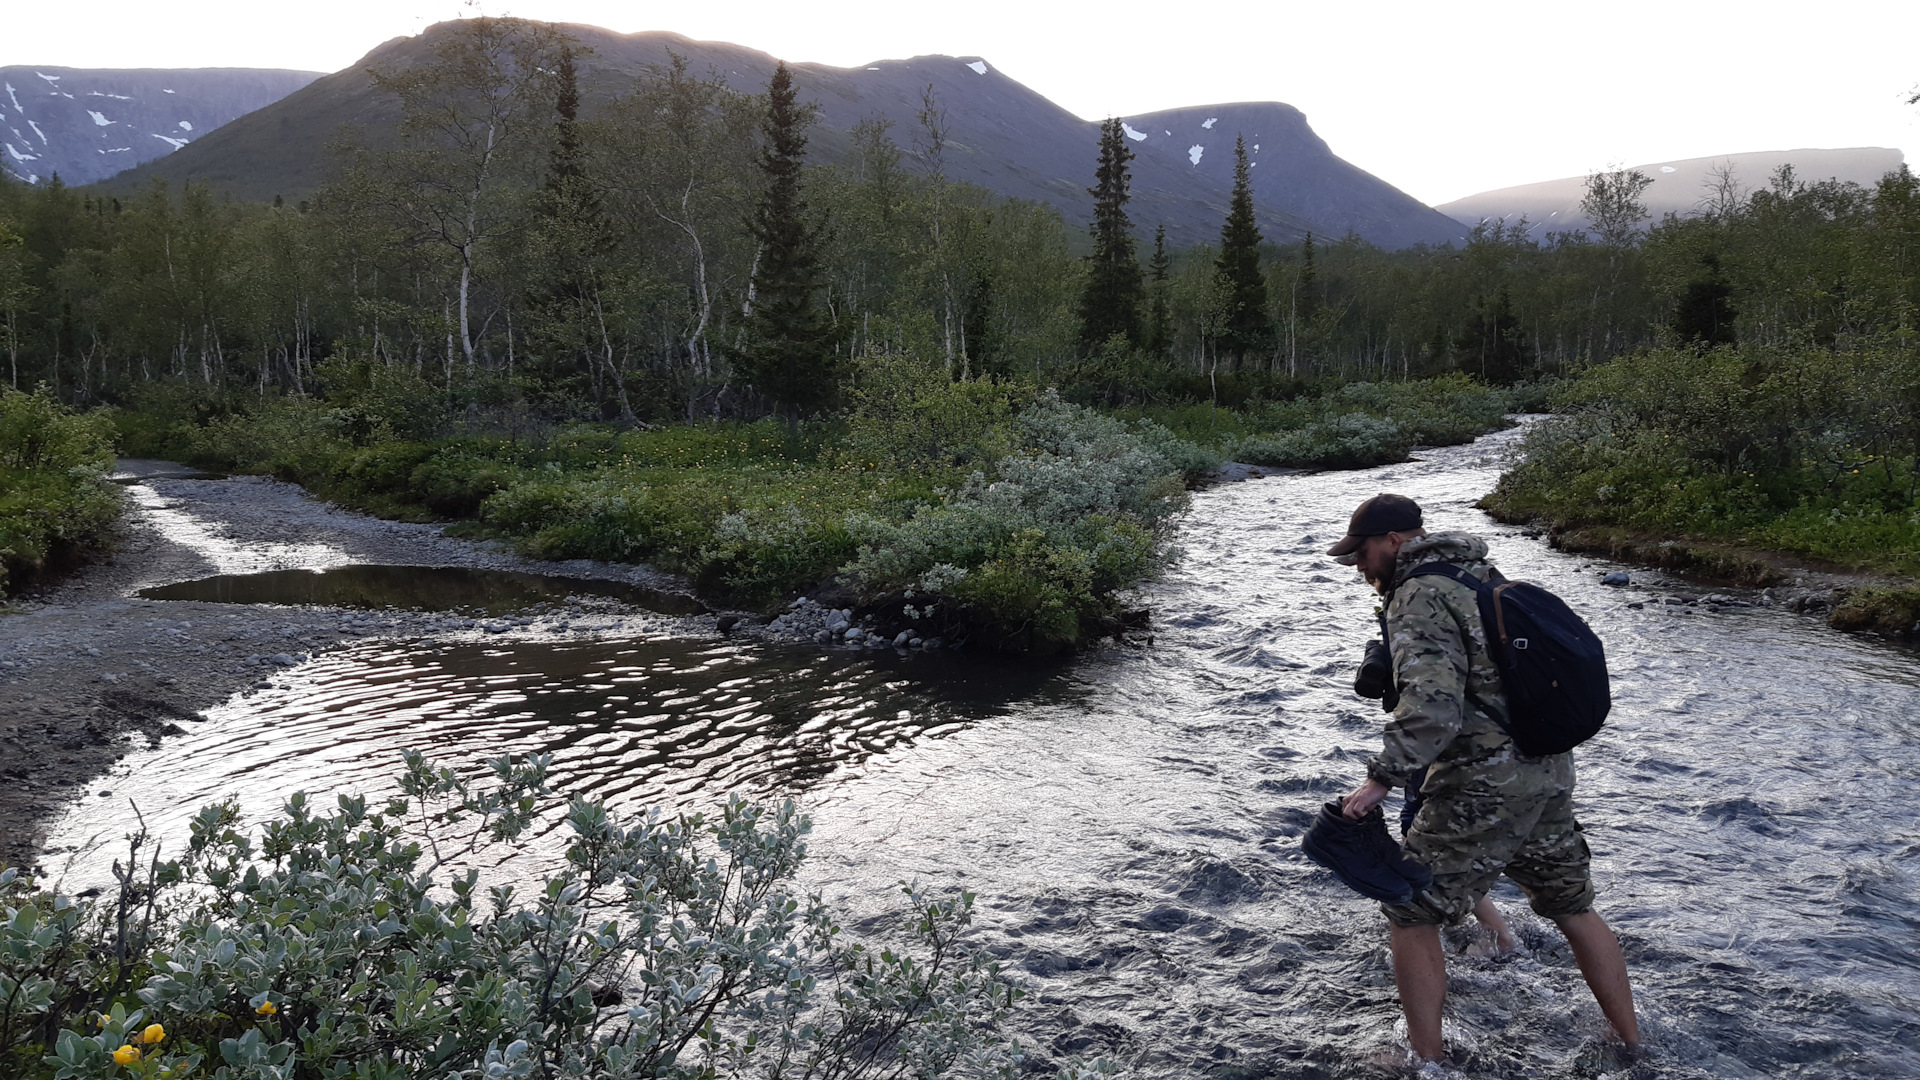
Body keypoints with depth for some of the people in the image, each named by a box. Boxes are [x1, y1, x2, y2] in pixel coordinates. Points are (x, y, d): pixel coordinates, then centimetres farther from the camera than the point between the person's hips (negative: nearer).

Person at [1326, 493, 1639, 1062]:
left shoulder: (1421, 596, -15)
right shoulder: (1484, 577, 14)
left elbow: (1432, 704, -27)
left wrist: (1381, 780, -25)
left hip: (1485, 786, -9)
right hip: (1550, 772, 9)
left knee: (1412, 914, 5)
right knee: (1572, 907, 23)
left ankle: (1428, 1061, 13)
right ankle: (1634, 1047, 35)